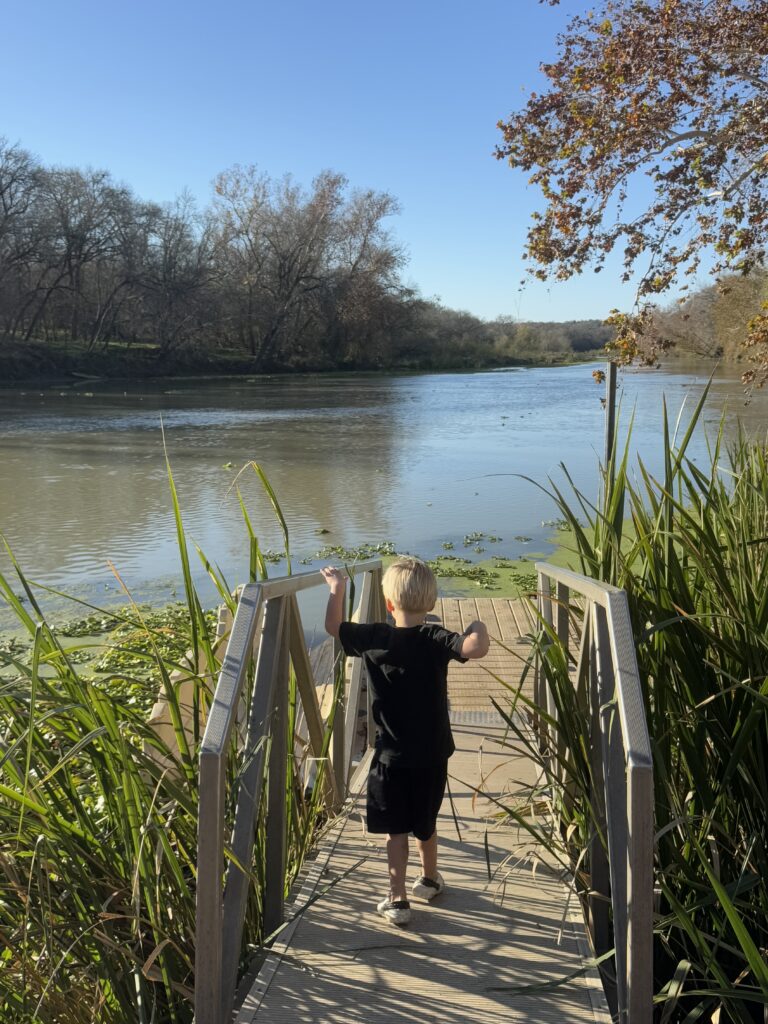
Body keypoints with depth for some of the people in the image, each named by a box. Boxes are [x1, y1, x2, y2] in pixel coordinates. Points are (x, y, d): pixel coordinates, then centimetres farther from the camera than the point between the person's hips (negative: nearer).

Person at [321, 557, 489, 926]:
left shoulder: (373, 638, -10)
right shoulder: (435, 640, -17)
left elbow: (334, 627, 7)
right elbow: (476, 648, -35)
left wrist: (337, 588, 14)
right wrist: (478, 628, -15)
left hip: (391, 757, -1)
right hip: (432, 754, 1)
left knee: (395, 829, 11)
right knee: (425, 823, 22)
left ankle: (397, 900, 12)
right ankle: (430, 879, 41)